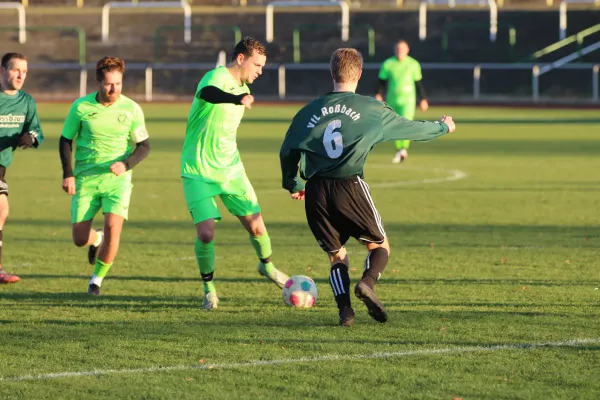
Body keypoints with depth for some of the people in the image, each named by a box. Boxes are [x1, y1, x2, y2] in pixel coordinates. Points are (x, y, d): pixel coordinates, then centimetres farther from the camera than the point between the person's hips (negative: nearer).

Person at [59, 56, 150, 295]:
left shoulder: (131, 109, -5)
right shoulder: (81, 107, -5)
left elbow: (144, 146, 3)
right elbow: (65, 140, 5)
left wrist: (125, 164, -16)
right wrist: (68, 174, -6)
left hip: (117, 178, -1)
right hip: (85, 179, 1)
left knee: (113, 228, -20)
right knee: (79, 239, 0)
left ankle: (97, 279, 2)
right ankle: (96, 240, 40)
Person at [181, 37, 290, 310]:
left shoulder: (243, 90, 9)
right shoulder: (216, 78, -17)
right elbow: (207, 93, -44)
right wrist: (238, 99, -62)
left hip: (231, 169, 7)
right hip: (199, 172, -7)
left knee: (256, 226, 2)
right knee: (205, 233, -16)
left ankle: (267, 266, 33)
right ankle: (209, 289, 6)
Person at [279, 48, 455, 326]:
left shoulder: (309, 111, 10)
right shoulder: (372, 109, 3)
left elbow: (287, 152, 15)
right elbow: (411, 129, 14)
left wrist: (293, 184, 32)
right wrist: (443, 126, 33)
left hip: (316, 192, 3)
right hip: (350, 187, -3)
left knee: (336, 255, 16)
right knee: (379, 245, 14)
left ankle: (344, 309, -6)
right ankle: (367, 283, -17)